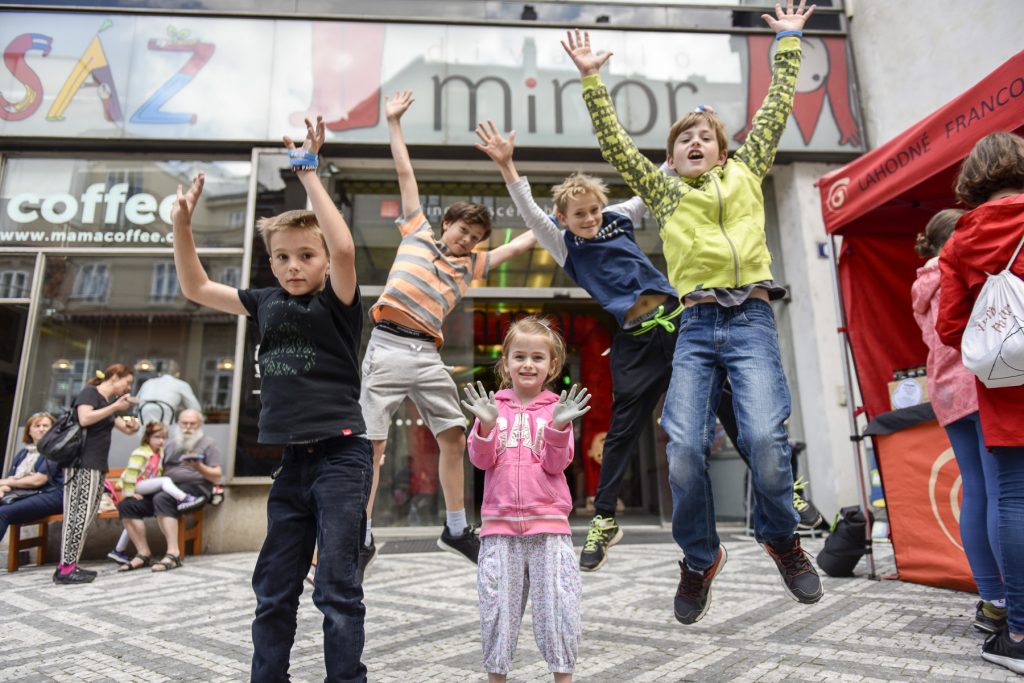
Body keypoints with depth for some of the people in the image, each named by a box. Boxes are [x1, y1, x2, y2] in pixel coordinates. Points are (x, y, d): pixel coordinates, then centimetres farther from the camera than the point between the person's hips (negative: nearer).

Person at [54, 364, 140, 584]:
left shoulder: (110, 402, 21)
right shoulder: (90, 392, -4)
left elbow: (125, 429, 22)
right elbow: (84, 419, -21)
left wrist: (132, 426, 0)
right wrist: (115, 407, -19)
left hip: (96, 465, 9)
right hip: (82, 462, -9)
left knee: (86, 514, 6)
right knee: (82, 513, -12)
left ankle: (65, 566, 8)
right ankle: (67, 568, -10)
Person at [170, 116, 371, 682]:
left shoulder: (336, 300, -5)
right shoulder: (267, 304, 9)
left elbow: (344, 248, -25)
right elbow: (196, 288, 18)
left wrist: (309, 173, -19)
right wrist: (182, 224, 7)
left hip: (340, 454, -6)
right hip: (292, 460, 6)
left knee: (336, 587, -1)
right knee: (273, 590, 15)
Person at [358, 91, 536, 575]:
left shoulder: (471, 264, 21)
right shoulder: (417, 234, 15)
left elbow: (520, 245, 25)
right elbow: (405, 174, 18)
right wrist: (394, 123, 23)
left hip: (428, 354, 4)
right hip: (388, 345, -3)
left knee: (454, 437, 2)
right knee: (372, 444, -3)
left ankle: (456, 529, 18)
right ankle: (363, 539, 9)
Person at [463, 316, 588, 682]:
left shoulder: (557, 407, 3)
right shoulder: (493, 406, 5)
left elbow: (556, 464, -5)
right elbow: (481, 460, -2)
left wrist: (559, 426, -22)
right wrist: (486, 425, -19)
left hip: (548, 524, -1)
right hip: (499, 525, 1)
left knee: (557, 604, 5)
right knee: (497, 605, 10)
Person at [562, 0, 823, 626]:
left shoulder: (745, 174, 21)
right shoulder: (663, 192, 19)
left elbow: (777, 111, 24)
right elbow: (615, 144, 15)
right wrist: (592, 80, 13)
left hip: (752, 320, 0)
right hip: (697, 326, 1)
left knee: (765, 437, -18)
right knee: (684, 447, -13)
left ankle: (782, 539, 13)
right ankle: (700, 559, 12)